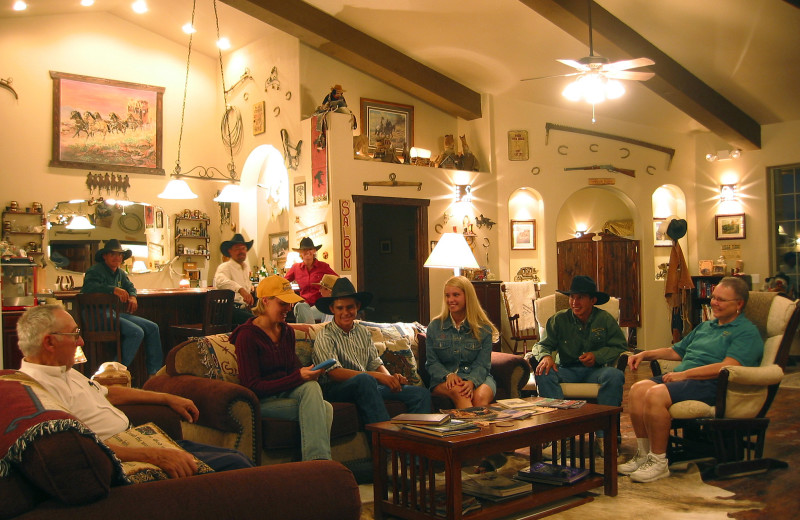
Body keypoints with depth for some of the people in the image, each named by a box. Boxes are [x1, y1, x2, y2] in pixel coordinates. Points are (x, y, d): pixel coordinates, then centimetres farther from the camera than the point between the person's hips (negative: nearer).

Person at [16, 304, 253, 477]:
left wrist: (168, 398, 30)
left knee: (234, 457, 6)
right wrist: (154, 455, -34)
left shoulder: (64, 372, 15)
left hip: (135, 440, 11)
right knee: (233, 464, -17)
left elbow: (107, 393, 29)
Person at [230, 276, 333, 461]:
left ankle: (318, 462, -33)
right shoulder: (247, 336, -9)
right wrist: (298, 377, -24)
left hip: (287, 393, 6)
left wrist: (308, 372, -7)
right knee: (325, 409, -30)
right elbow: (252, 386, -15)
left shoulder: (287, 331, 14)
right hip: (262, 401, -6)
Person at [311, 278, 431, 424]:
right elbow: (334, 373, -19)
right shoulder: (325, 336, -6)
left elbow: (375, 363, 15)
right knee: (365, 379, -40)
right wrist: (378, 376, -26)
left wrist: (390, 378, -10)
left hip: (369, 385, 7)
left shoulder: (363, 331, 18)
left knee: (421, 394, -10)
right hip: (336, 389, -6)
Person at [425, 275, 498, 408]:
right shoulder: (434, 327, 9)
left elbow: (482, 364, -1)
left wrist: (471, 381, -24)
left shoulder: (483, 328, 5)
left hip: (477, 377, 0)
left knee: (481, 397, -36)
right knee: (457, 391, -36)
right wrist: (448, 375, -16)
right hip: (443, 379, 0)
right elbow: (431, 362, 7)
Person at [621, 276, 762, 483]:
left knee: (655, 395, -31)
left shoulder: (747, 332, -1)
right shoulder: (705, 326, 27)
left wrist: (684, 374, -18)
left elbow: (728, 367, -17)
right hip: (683, 378, 9)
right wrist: (645, 354, 17)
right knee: (638, 389, -18)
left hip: (712, 386, -8)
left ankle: (659, 462, -19)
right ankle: (644, 454, -10)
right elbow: (675, 351, 33)